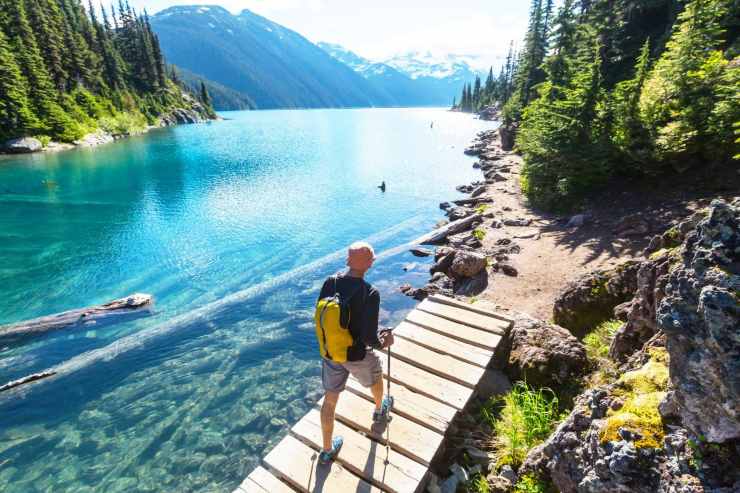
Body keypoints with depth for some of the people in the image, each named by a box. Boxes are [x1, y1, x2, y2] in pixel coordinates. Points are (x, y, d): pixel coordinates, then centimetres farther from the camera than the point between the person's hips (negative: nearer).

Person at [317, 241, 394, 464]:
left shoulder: (329, 283, -14)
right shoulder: (370, 293, -28)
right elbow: (369, 337, -27)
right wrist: (383, 343, -6)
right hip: (357, 355, -3)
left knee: (330, 399, 19)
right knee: (376, 378, 31)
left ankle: (327, 450, 38)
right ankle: (379, 410, 60)